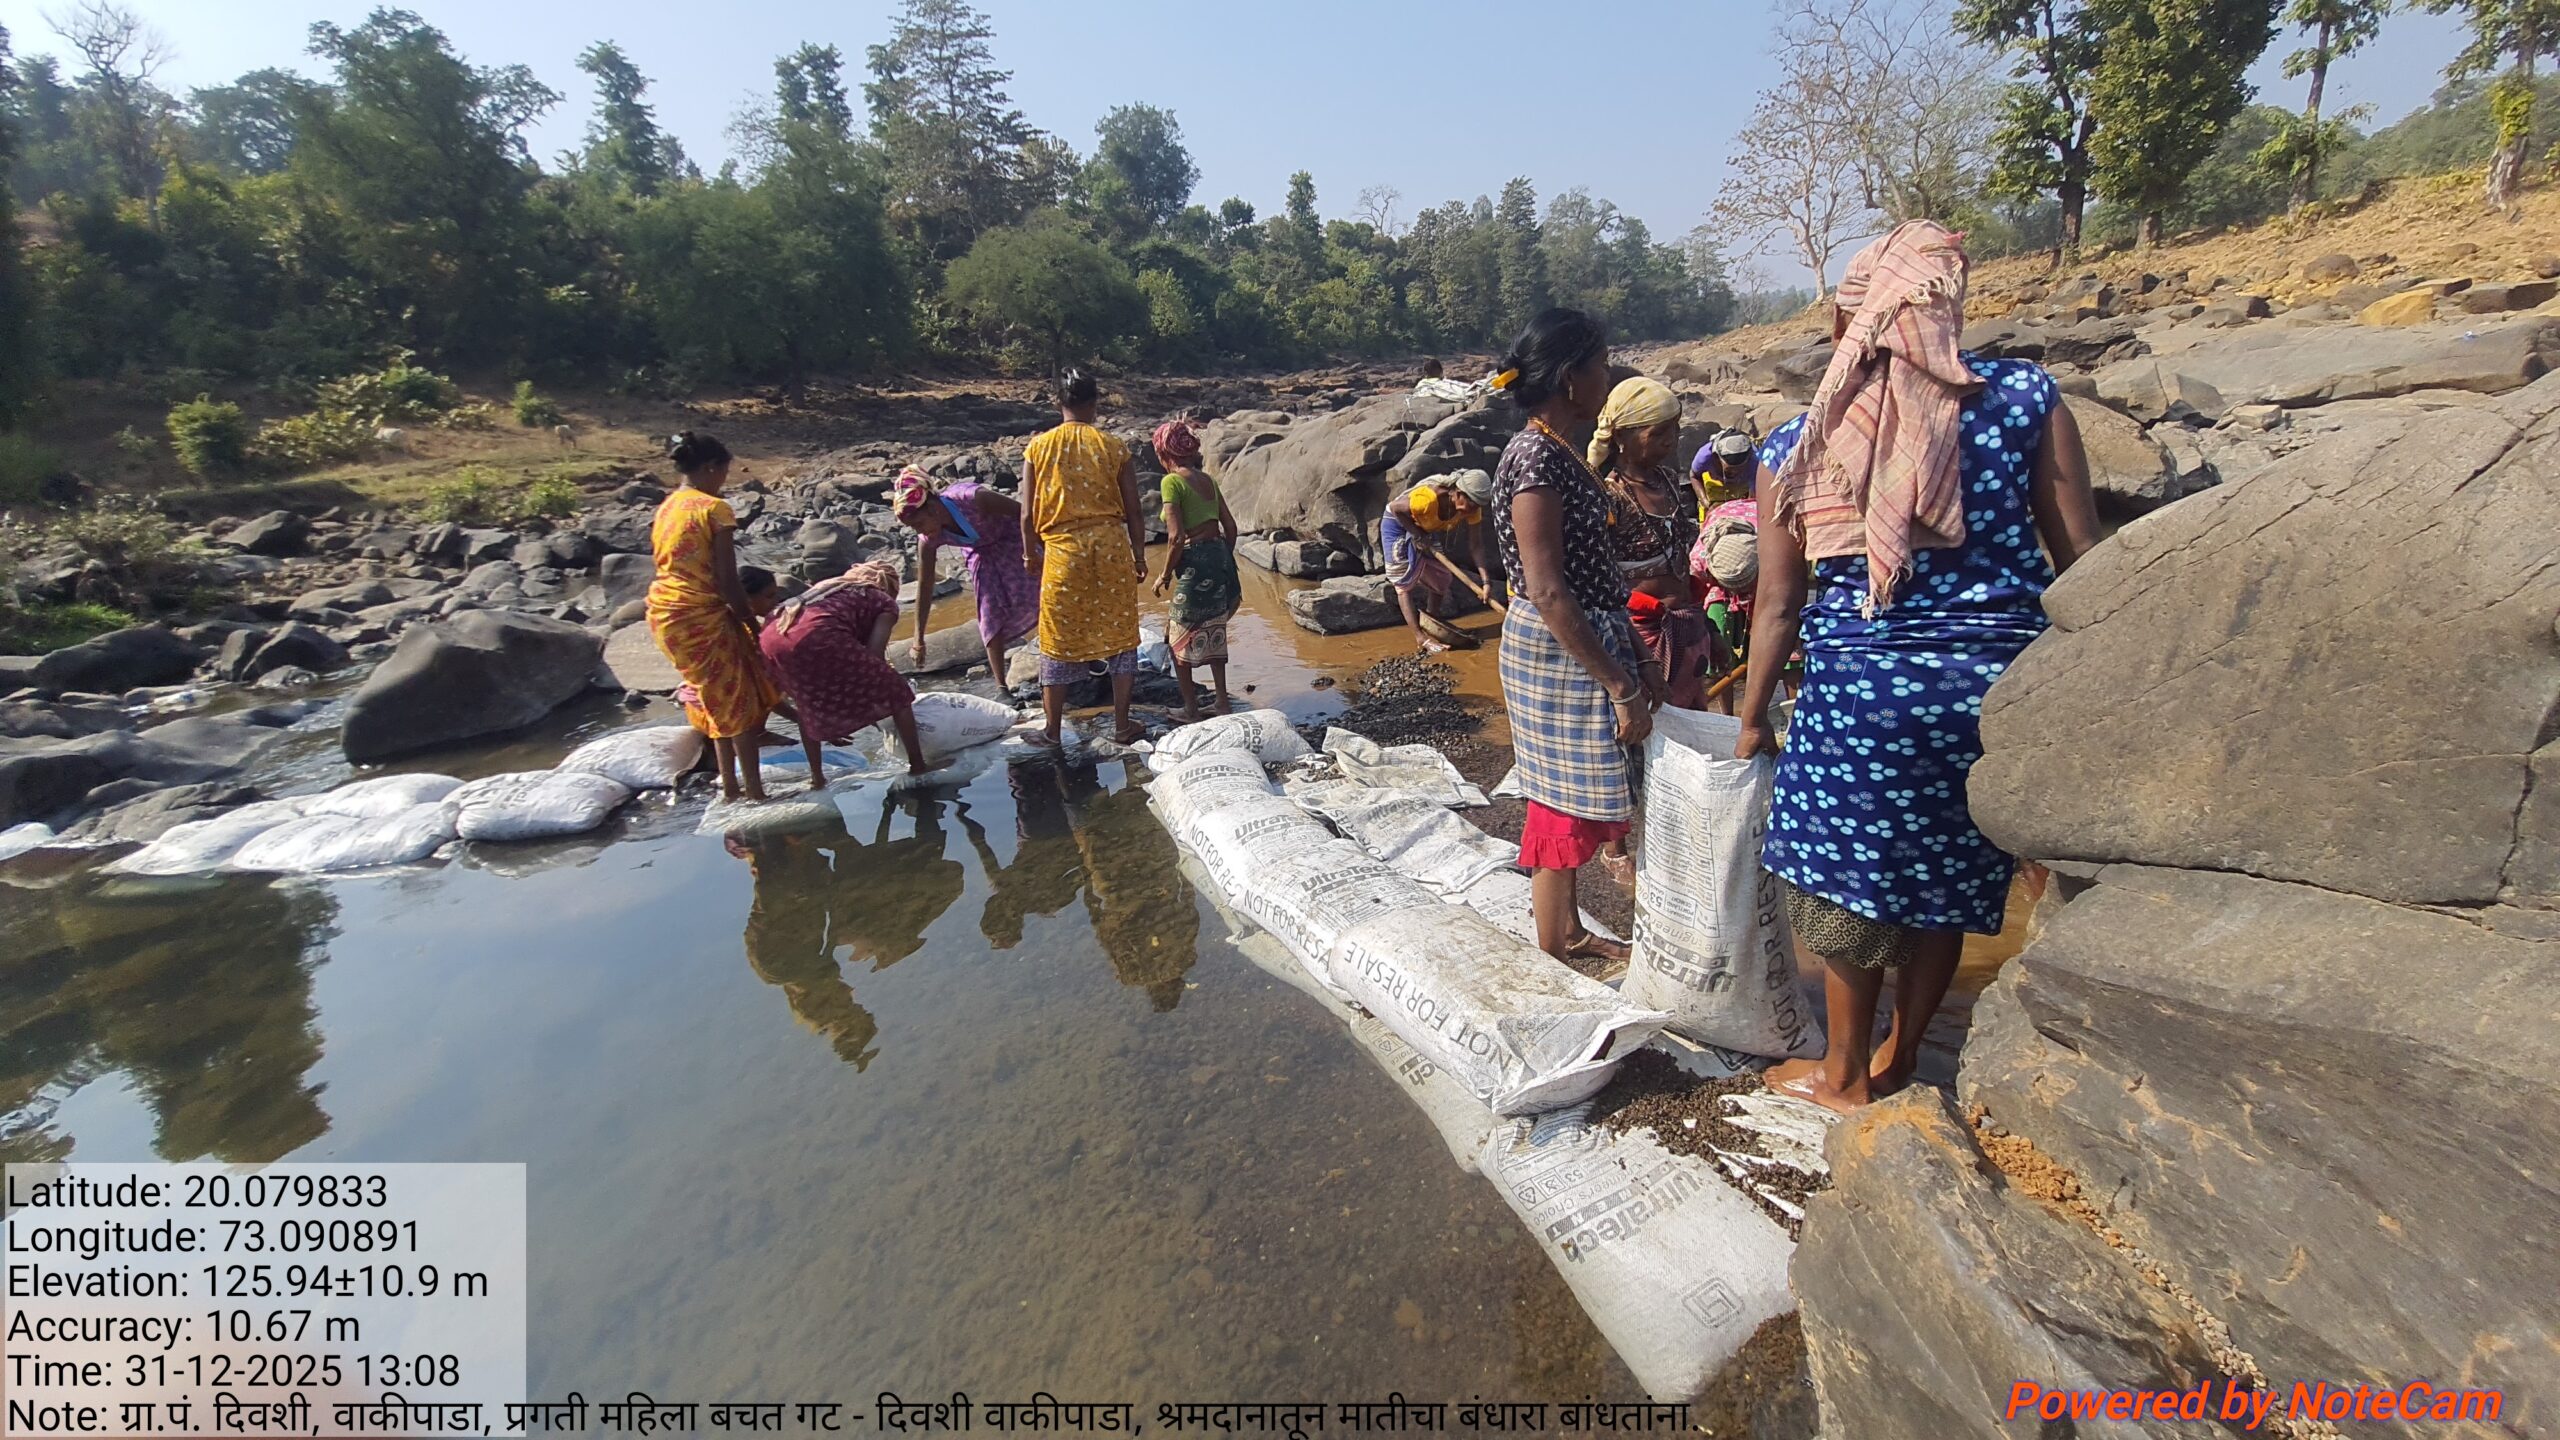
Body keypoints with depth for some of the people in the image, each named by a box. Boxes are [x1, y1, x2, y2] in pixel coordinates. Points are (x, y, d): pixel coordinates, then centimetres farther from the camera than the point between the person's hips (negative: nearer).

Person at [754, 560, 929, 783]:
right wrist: (871, 699, 26)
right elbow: (873, 655, 8)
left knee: (809, 704, 33)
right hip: (817, 639, -6)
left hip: (771, 639, 7)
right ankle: (917, 765, 14)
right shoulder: (885, 602, 22)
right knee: (896, 692, 12)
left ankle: (816, 776, 34)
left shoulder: (827, 588, 39)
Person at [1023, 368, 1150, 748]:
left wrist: (1031, 553, 16)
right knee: (1119, 635, 11)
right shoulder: (1113, 448, 0)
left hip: (1062, 549, 0)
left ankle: (1053, 729, 18)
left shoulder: (1039, 447, 0)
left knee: (1059, 640, 10)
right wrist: (1139, 556, 13)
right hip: (1111, 545, 0)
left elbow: (1028, 513, 1)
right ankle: (1121, 725, 17)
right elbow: (1133, 511, 1)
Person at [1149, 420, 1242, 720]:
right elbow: (1230, 526, 12)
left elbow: (1176, 537, -17)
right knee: (1214, 633, 20)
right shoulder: (1207, 479, 11)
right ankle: (1223, 702, 25)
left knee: (1180, 638, 10)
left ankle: (1191, 708, 16)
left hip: (1194, 564, -7)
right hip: (1220, 556, 7)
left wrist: (1165, 574, -5)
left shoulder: (1172, 481, -11)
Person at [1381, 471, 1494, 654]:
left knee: (1441, 577, 8)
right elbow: (1394, 508, -28)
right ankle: (1420, 638, -9)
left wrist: (1485, 580, -28)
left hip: (1424, 529, 7)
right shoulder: (1429, 498, -40)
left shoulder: (1471, 507, -21)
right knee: (1404, 582, -9)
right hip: (1398, 523, -7)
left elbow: (1474, 546, -18)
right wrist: (1418, 537, -25)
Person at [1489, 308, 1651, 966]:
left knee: (1574, 802, 18)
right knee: (1566, 810, 1)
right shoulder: (1536, 458, -19)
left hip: (1584, 643, 10)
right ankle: (1554, 957, 17)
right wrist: (1621, 687, -21)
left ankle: (1570, 934, 34)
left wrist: (1628, 665, 17)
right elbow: (1547, 590, -24)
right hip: (1558, 650, -10)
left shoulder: (1560, 451, 11)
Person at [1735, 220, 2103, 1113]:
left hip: (1856, 685, -2)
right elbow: (2081, 558, 1)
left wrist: (1752, 719, 12)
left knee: (1850, 881, 13)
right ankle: (1899, 1060, 36)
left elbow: (1778, 604, 2)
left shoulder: (1797, 447, 0)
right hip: (1997, 680, 2)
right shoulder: (2025, 399, 1)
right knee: (1946, 882, 18)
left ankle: (1845, 1074, 29)